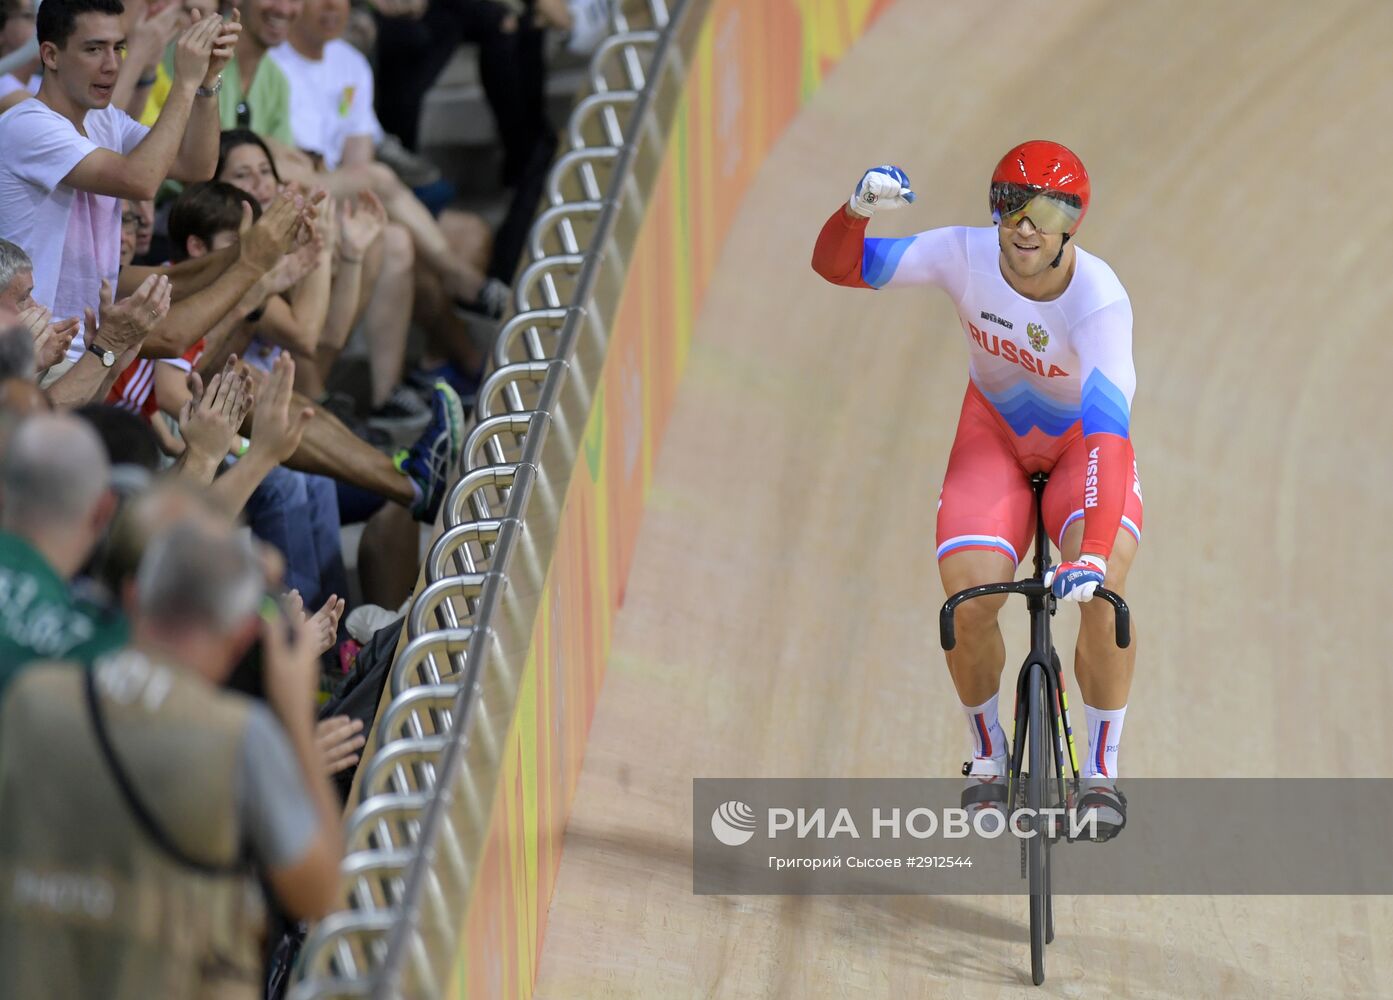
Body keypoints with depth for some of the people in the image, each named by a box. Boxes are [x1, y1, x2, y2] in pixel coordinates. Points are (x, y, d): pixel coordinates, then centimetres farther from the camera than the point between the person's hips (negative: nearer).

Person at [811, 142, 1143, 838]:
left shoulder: (1099, 298, -33)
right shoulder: (965, 256, -25)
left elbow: (1109, 424, -44)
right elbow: (836, 266, -19)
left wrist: (1094, 552, -57)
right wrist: (858, 208, -43)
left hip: (1083, 441, -2)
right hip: (995, 434, 2)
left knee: (1100, 589, -29)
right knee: (968, 599, -20)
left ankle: (1102, 771, -9)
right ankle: (988, 757, 8)